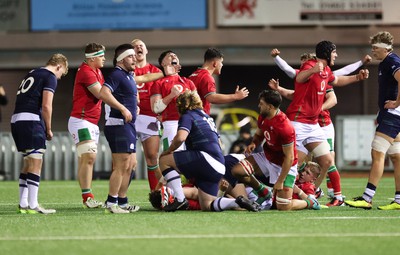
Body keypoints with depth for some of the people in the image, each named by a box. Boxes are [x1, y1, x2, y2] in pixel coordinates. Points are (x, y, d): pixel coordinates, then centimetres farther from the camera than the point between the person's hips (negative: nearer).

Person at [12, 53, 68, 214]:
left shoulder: (32, 74, 24)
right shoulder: (50, 77, -1)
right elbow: (46, 106, -11)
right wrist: (49, 129, 0)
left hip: (16, 119, 8)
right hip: (31, 120, -8)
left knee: (28, 163, 15)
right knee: (35, 163, -5)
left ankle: (23, 204, 15)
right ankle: (33, 205, -7)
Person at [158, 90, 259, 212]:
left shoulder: (187, 116, 3)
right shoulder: (207, 117, 30)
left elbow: (180, 137, -16)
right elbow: (219, 143, 33)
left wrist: (168, 151, 0)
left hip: (207, 158, -8)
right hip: (219, 165, 8)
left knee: (164, 160, 1)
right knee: (206, 206, 12)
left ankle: (180, 200, -7)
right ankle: (238, 202, -6)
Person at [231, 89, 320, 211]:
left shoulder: (285, 128, -32)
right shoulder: (263, 118, -7)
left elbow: (289, 158, -26)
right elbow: (259, 134, 15)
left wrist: (280, 182, -22)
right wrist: (253, 144, -10)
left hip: (284, 166, -8)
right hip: (267, 158, 8)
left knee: (284, 207, -9)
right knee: (237, 171, -9)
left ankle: (310, 203, 22)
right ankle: (263, 192, 14)